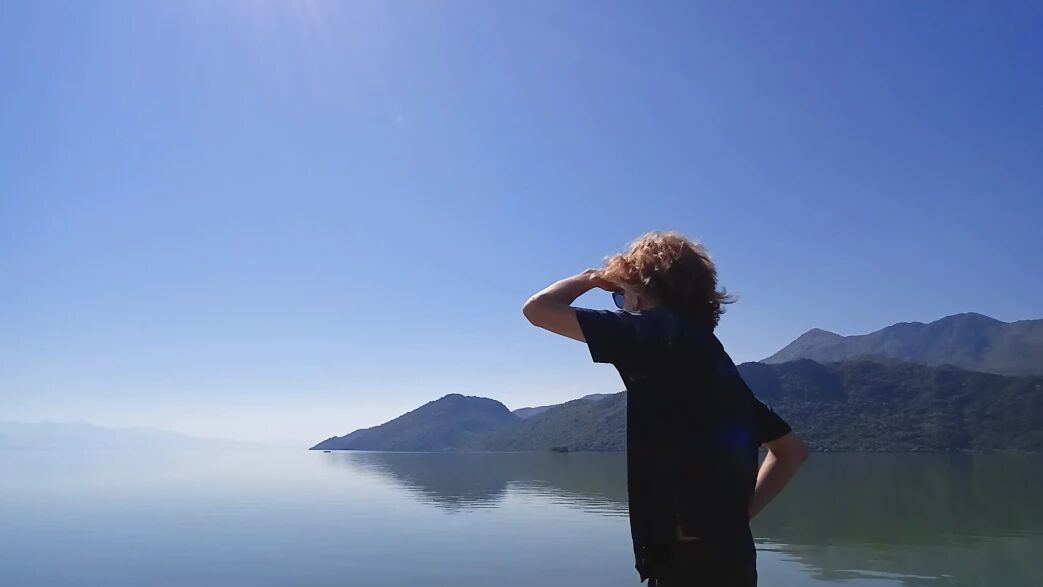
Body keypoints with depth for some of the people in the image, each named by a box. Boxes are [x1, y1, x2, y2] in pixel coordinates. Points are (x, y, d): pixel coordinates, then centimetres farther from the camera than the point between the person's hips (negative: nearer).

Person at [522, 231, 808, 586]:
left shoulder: (659, 333, -10)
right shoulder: (715, 359, 14)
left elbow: (538, 309, -12)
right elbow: (791, 450, 20)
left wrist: (590, 278, 7)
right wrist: (739, 513, 13)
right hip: (727, 554, 8)